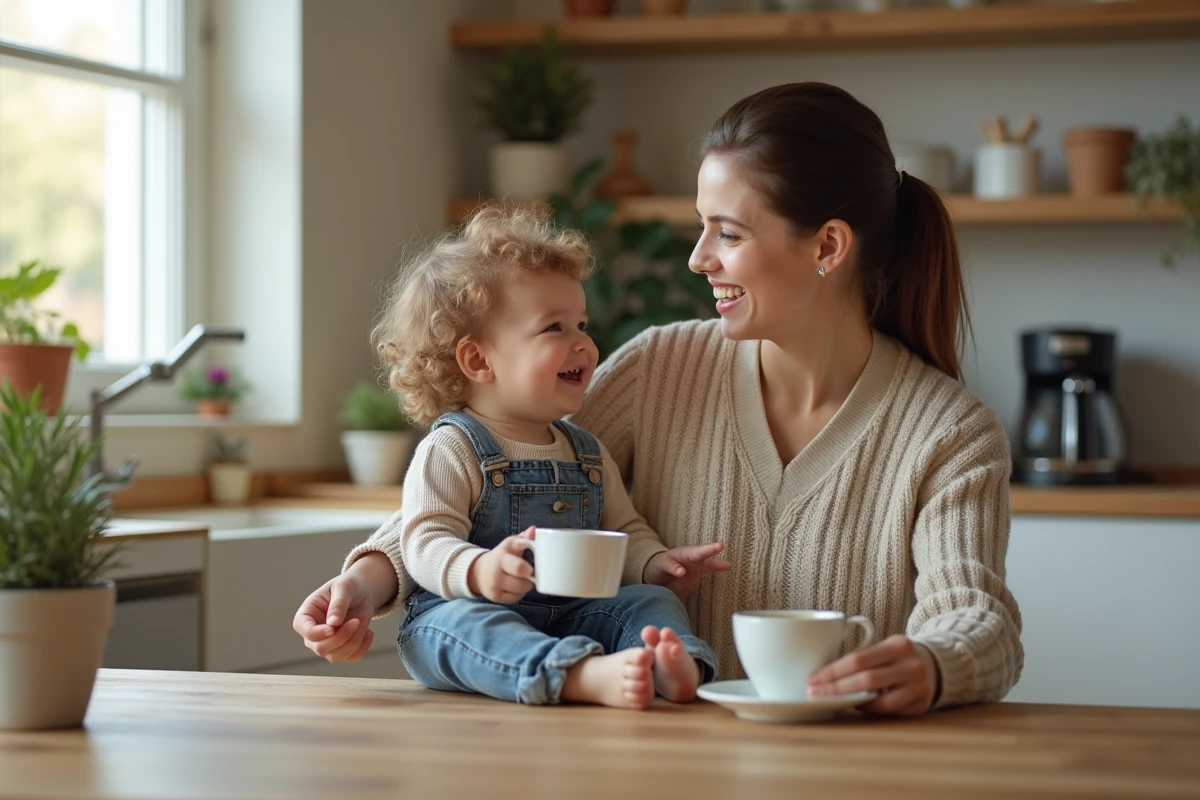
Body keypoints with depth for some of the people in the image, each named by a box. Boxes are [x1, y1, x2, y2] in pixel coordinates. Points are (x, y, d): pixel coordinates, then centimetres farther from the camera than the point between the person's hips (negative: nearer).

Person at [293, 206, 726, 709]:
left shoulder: (588, 454, 18)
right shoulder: (451, 451, -4)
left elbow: (626, 534, 22)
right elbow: (424, 542, -14)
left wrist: (657, 564, -2)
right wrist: (479, 570, -35)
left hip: (571, 621, 6)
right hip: (454, 617, -6)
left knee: (649, 600, -12)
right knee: (465, 620, -35)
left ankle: (677, 667, -46)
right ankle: (588, 676, -62)